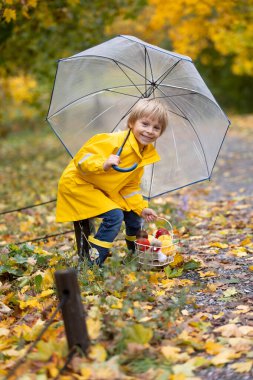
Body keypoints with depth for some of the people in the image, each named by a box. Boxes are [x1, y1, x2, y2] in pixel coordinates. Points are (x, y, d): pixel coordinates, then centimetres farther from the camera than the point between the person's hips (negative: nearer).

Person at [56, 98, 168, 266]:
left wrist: (142, 208, 0)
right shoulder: (114, 141, -27)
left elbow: (130, 186, 10)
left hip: (104, 189, 9)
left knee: (133, 214, 7)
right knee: (114, 216, -23)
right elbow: (81, 158, -29)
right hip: (78, 184, -9)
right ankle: (92, 264, -16)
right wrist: (104, 164, -45)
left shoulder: (145, 154, 2)